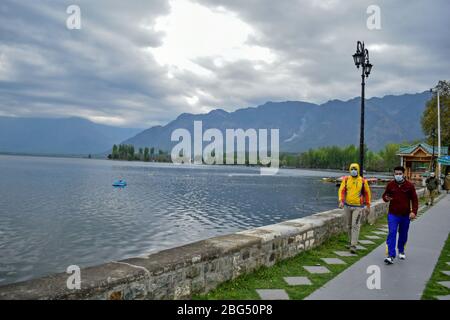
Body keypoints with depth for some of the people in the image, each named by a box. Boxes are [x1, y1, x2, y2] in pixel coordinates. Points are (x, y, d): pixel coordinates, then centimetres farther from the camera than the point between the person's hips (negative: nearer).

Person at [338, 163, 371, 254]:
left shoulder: (363, 181, -4)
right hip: (347, 206, 3)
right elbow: (341, 190, -4)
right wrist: (341, 201, -20)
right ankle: (350, 242, 31)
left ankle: (353, 246, -8)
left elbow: (367, 193, 6)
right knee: (349, 225, 15)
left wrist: (368, 206, 8)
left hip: (358, 207, -3)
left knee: (355, 226, -9)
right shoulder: (346, 179, 0)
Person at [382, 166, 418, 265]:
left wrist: (414, 211, -12)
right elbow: (385, 195, 11)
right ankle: (390, 255, -12)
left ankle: (401, 251, 38)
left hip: (406, 215, 1)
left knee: (403, 234, 15)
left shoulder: (409, 185, -3)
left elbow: (414, 200, 0)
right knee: (392, 233, -11)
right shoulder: (390, 185, -1)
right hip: (393, 214, -1)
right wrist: (386, 198, -13)